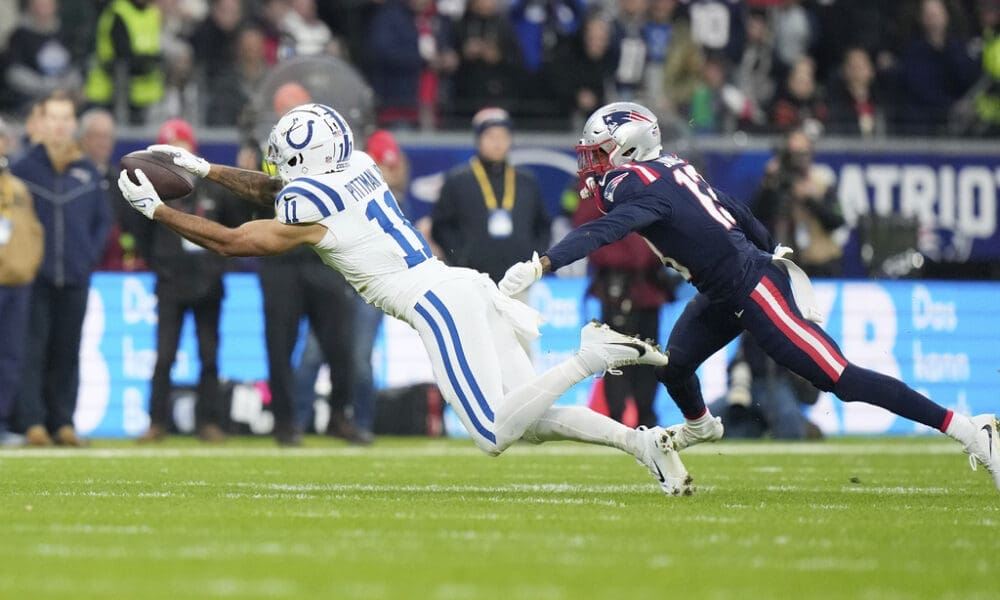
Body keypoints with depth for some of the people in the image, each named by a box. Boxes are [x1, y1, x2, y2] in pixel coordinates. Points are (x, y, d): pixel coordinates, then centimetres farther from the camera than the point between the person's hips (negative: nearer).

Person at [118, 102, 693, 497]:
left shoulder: (312, 213, -10)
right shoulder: (358, 167, 13)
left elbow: (229, 241, -1)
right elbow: (279, 191, 30)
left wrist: (157, 209, 6)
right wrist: (205, 169, 30)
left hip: (437, 305, -9)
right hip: (465, 288, 9)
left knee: (495, 435, -10)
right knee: (531, 420, 10)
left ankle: (591, 357, -18)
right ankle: (641, 440, -7)